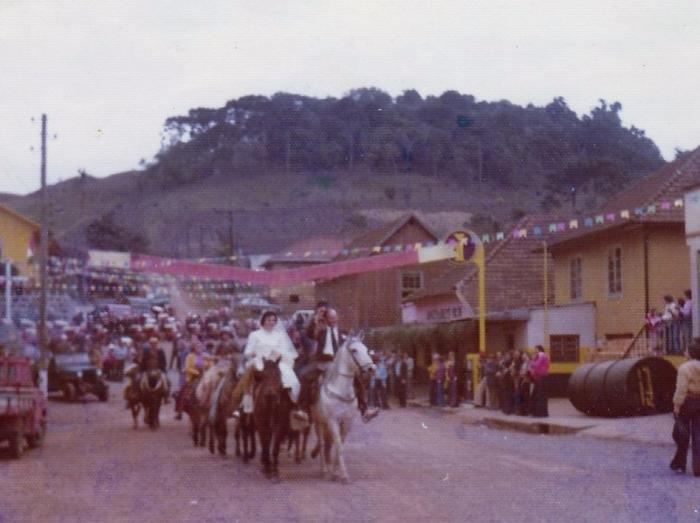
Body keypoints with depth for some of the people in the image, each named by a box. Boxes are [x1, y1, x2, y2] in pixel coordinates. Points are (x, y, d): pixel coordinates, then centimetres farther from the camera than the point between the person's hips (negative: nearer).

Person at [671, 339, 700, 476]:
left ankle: (679, 464, 21)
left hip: (687, 403, -4)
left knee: (683, 435, 9)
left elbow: (681, 390, -18)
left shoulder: (685, 368, -15)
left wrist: (677, 405, -13)